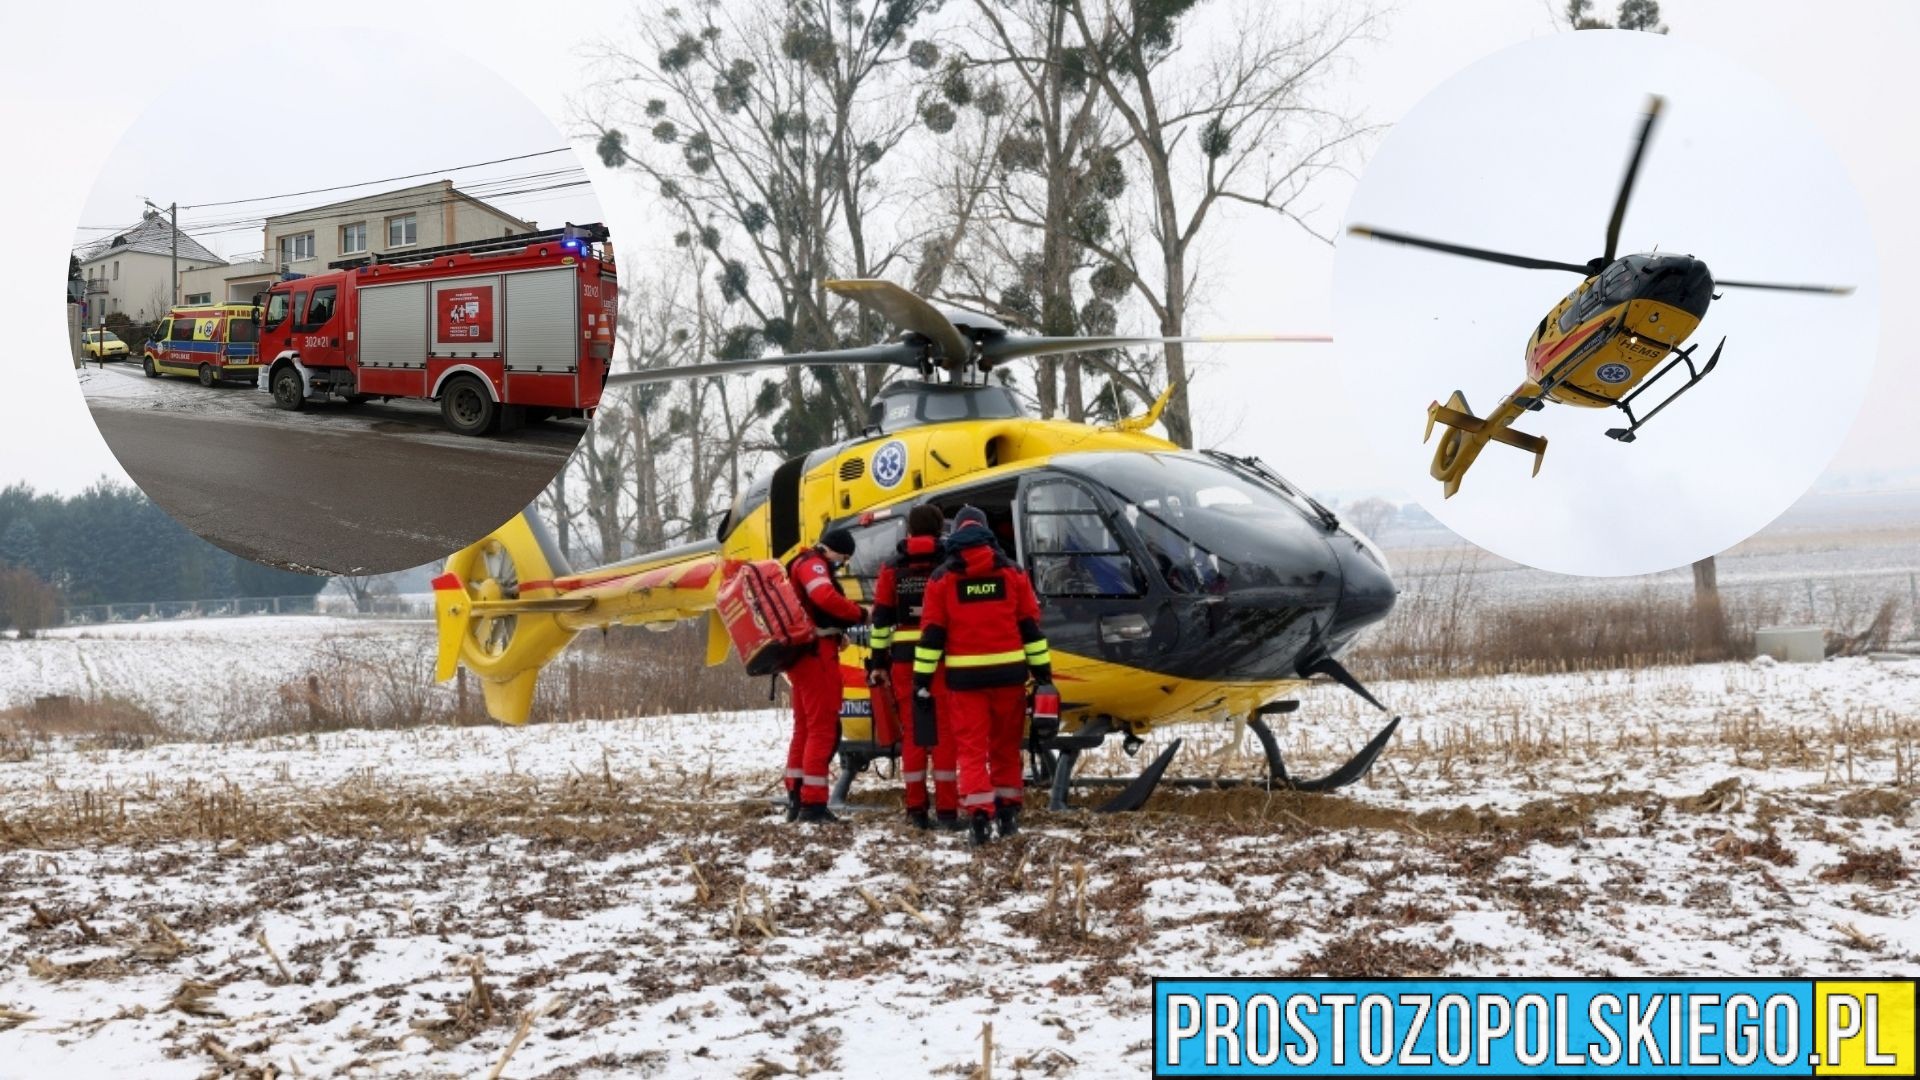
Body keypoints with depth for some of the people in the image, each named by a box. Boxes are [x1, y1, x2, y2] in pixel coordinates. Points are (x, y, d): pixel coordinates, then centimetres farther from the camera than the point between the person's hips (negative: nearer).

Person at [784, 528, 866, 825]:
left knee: (805, 727, 16)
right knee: (823, 727, -8)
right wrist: (859, 614, -19)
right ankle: (813, 804, -11)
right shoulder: (813, 565, -11)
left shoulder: (803, 564, 22)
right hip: (816, 654, -11)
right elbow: (826, 597, -29)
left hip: (802, 654, 11)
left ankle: (796, 800, 20)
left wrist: (838, 627, 9)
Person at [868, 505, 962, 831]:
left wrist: (877, 663, 8)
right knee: (945, 730, -1)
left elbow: (881, 618, 5)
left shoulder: (892, 568, 8)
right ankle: (946, 809, -4)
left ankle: (916, 808, 8)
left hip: (904, 657, 2)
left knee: (912, 730, 7)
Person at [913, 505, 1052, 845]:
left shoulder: (942, 578, 1)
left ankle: (978, 814, -13)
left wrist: (922, 680, 1)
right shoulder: (1012, 573, 5)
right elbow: (1031, 626, 5)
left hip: (965, 677, -2)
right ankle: (1007, 811, 17)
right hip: (1008, 673, 2)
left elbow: (932, 633, -2)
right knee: (1006, 745, 14)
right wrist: (1043, 672, 9)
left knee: (972, 747, -1)